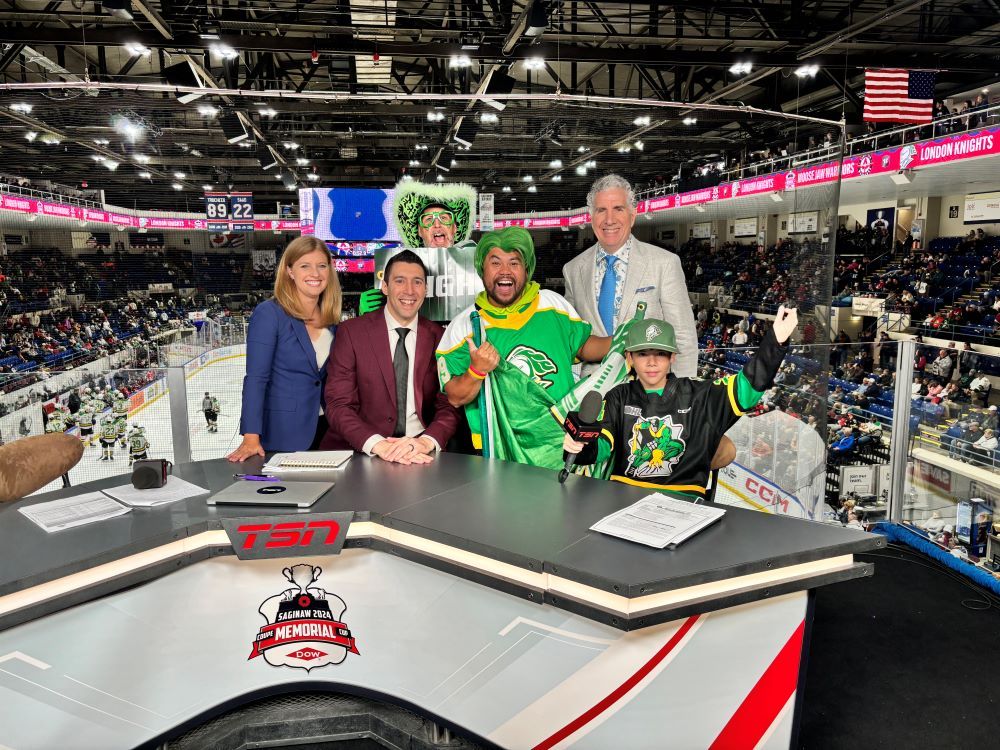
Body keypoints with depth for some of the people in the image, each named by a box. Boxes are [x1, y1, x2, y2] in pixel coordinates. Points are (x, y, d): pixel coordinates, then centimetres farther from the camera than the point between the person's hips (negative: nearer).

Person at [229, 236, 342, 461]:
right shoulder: (268, 313, -10)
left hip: (327, 430, 5)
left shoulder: (331, 319, 7)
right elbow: (255, 378, -15)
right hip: (284, 433, -5)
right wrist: (251, 438, -22)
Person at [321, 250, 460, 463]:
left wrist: (426, 441, -18)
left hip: (421, 453, 1)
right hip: (360, 452, 0)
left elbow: (449, 406, 3)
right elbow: (338, 405, -6)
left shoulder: (439, 338, 6)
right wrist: (378, 444, -22)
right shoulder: (351, 332, 0)